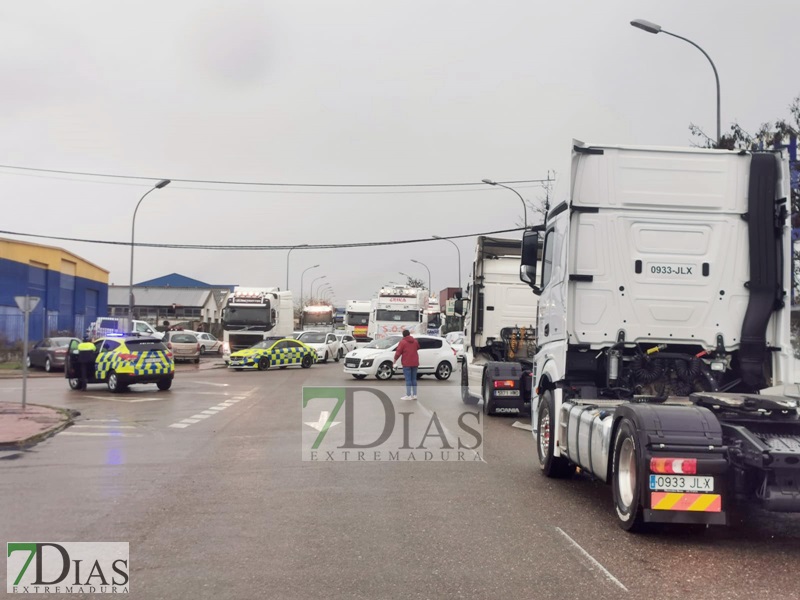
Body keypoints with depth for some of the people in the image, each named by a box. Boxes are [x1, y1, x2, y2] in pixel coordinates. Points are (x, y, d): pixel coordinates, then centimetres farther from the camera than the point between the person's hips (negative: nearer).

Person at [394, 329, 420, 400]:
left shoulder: (402, 342, -9)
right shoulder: (415, 341, 10)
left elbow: (398, 352, -10)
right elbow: (418, 348, 26)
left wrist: (395, 359, 5)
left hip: (407, 363, -6)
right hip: (415, 363, 6)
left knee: (408, 379, -5)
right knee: (414, 379, 11)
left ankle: (408, 395, -6)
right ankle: (414, 395, 13)